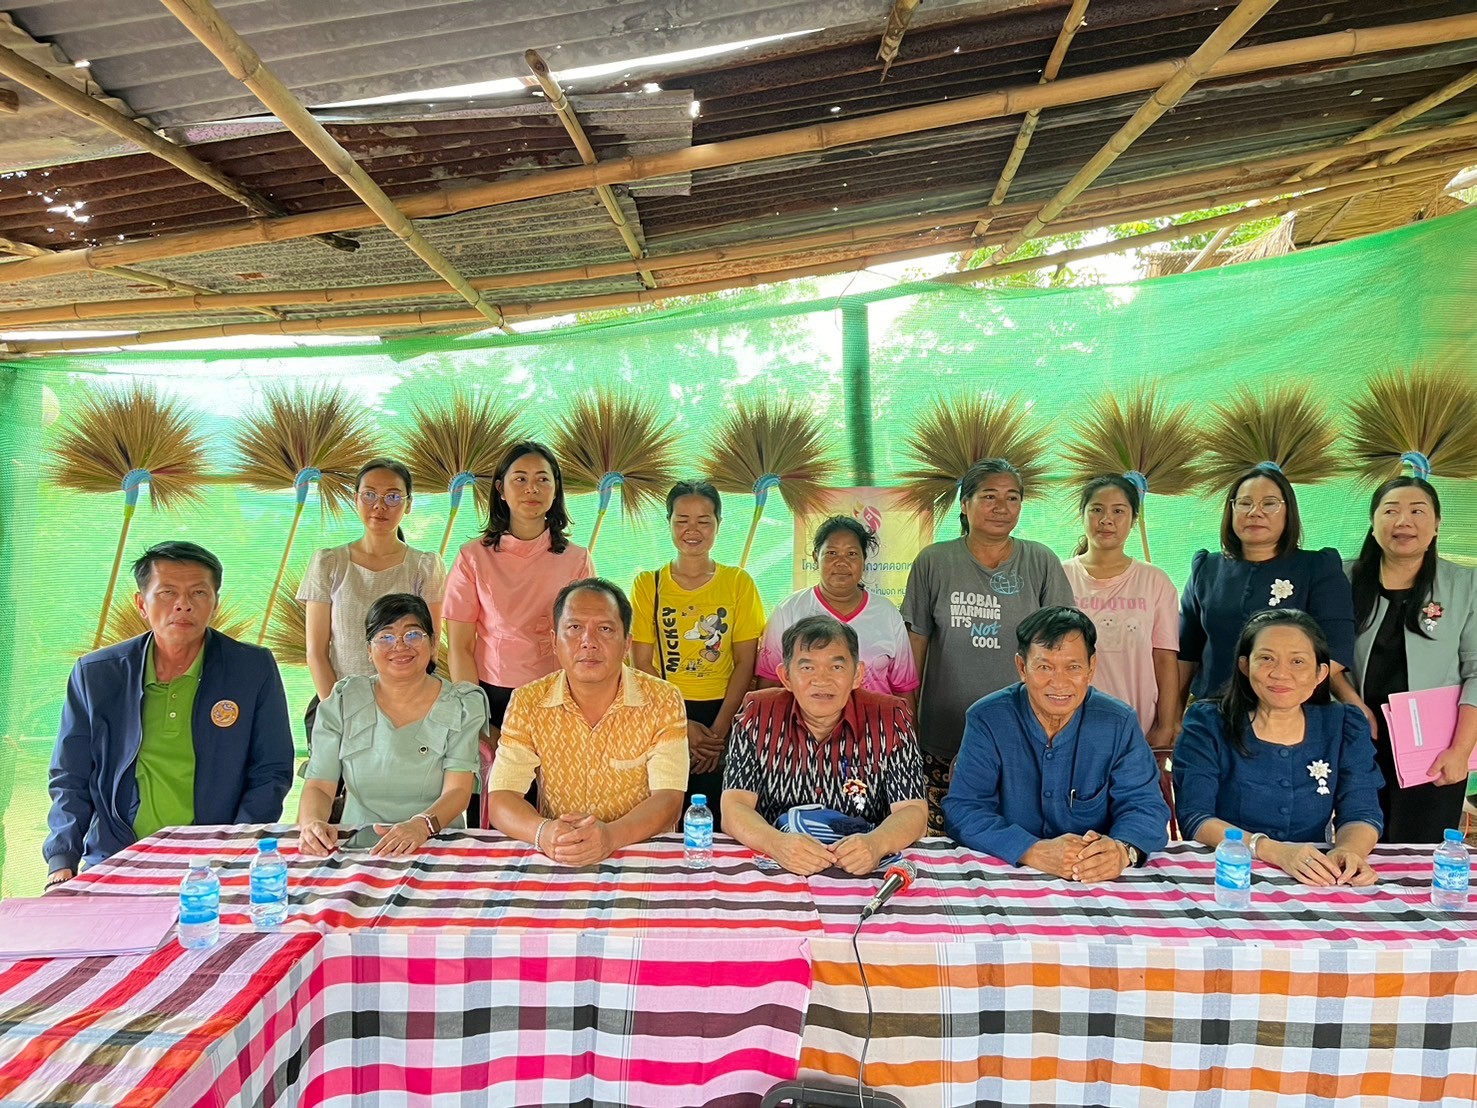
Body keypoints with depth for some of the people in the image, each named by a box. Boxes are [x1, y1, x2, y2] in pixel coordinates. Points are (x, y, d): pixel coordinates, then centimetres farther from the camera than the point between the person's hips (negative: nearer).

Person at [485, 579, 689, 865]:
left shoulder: (663, 701, -4)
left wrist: (611, 835, -30)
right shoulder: (527, 702, 0)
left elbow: (669, 800, -11)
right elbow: (500, 800, -5)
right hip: (553, 862, 1)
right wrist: (543, 832, -27)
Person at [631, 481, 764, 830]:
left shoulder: (739, 583, 3)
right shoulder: (648, 584, 3)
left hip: (724, 714, 0)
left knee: (721, 825, 3)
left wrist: (719, 729, -9)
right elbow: (641, 664, 0)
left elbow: (745, 662, 1)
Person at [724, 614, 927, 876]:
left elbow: (913, 812, -6)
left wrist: (876, 844, -29)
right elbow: (734, 808, -8)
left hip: (863, 874, 1)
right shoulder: (758, 715, -2)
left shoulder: (890, 718, -2)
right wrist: (776, 843, -30)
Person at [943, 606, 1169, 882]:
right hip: (1005, 876, -2)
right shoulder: (986, 721, -7)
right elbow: (962, 811, -12)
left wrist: (1122, 850, -25)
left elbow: (1145, 805, -3)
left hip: (1100, 883, 2)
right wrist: (1034, 851, -27)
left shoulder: (1119, 724, -1)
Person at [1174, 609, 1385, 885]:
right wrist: (1276, 852, -26)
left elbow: (1362, 814, 1)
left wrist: (1348, 851, -23)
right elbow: (1194, 818, -12)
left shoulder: (1345, 727, 6)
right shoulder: (1207, 724, -4)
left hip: (1314, 882, 3)